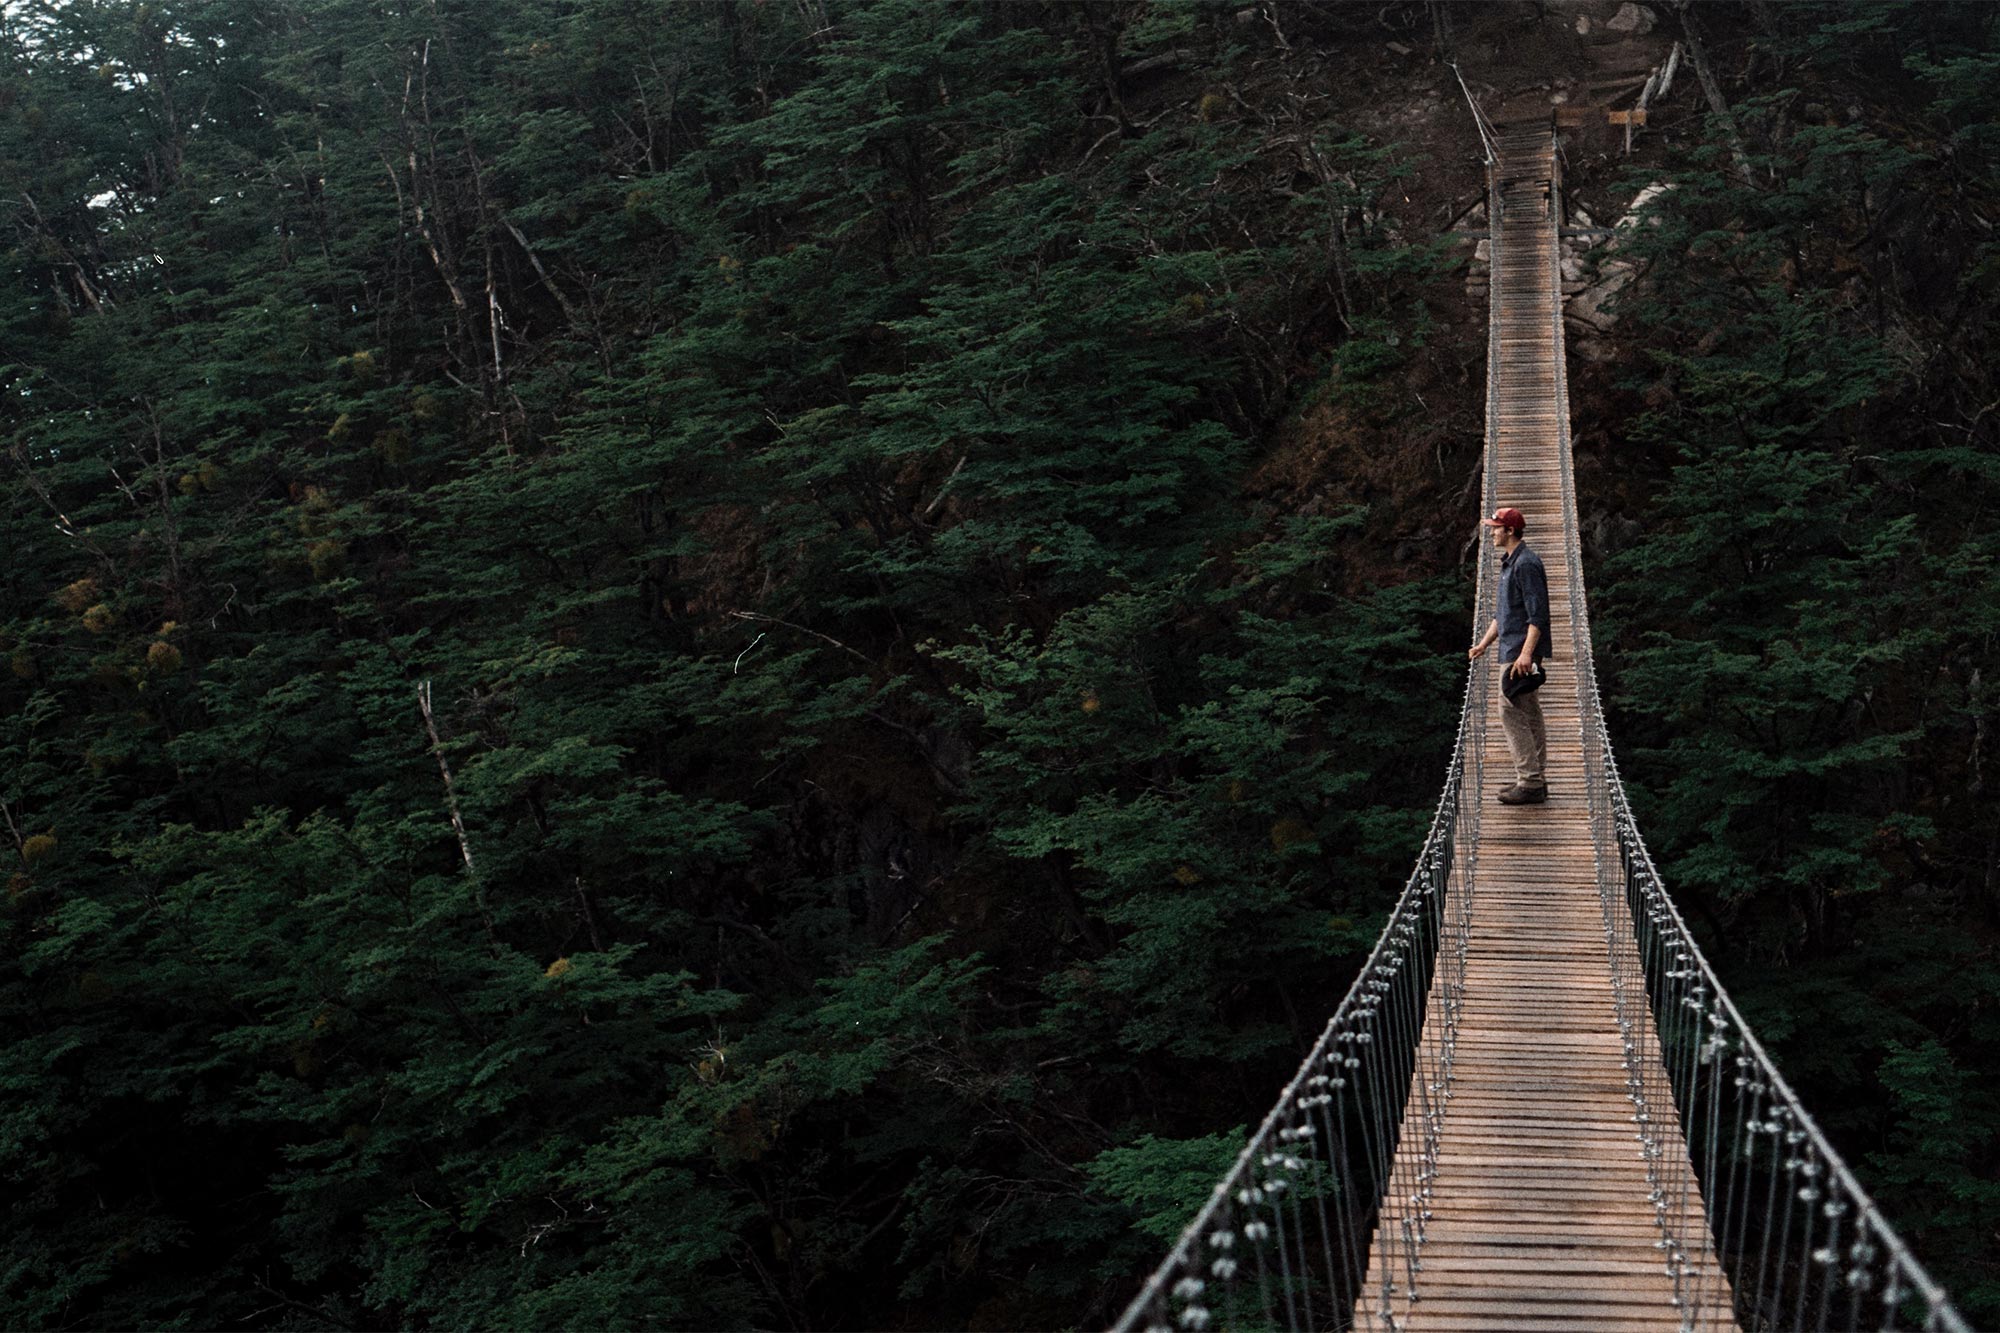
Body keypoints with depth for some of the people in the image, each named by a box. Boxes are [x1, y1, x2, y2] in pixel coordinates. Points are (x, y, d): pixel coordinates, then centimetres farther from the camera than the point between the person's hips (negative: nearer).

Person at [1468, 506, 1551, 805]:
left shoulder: (1526, 564, -14)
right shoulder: (1509, 563, 19)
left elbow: (1538, 614, -21)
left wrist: (1526, 653, -27)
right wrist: (1483, 643, 22)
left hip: (1522, 653, -11)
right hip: (1514, 651, 11)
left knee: (1511, 711, -12)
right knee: (1529, 715, 12)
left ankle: (1529, 782, -11)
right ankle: (1536, 779, 17)